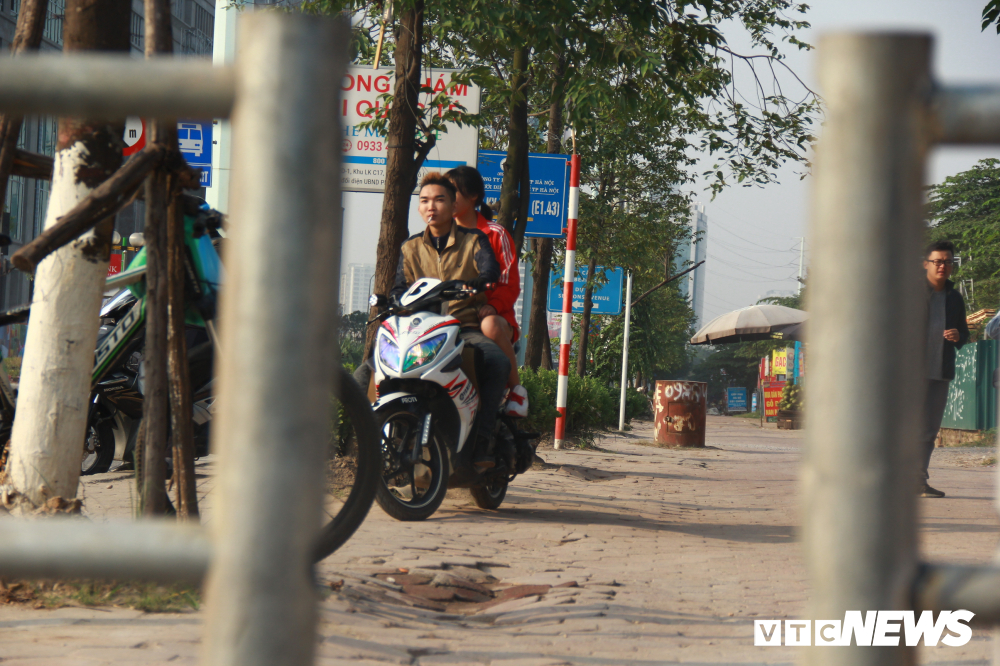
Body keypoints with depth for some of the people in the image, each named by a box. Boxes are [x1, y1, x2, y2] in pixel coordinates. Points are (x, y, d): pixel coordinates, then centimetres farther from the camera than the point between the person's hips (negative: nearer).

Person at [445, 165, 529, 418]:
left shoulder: (495, 234, 3)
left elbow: (510, 285, -4)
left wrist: (490, 306, -24)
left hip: (487, 313, -4)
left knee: (490, 326, -40)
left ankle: (516, 387, -21)